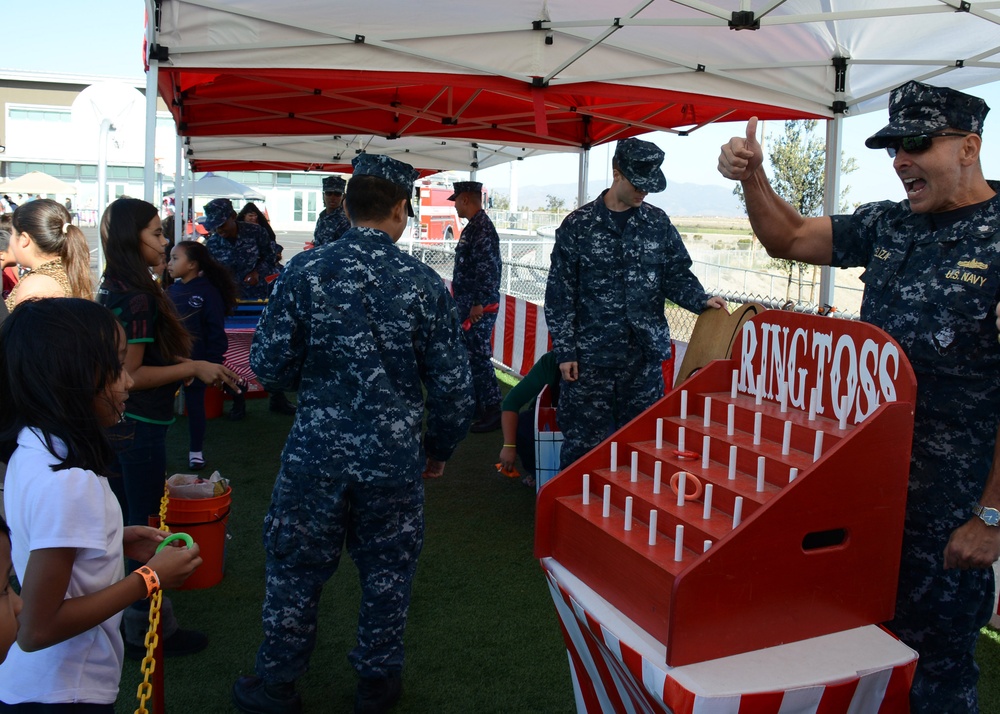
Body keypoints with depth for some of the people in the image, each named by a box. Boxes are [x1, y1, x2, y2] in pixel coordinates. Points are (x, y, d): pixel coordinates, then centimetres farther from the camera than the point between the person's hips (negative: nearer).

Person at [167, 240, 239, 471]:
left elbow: (216, 331, -13)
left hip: (195, 363, -4)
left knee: (195, 406, 12)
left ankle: (196, 451, 27)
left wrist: (212, 363, -14)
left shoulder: (208, 292, -13)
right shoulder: (170, 291, 2)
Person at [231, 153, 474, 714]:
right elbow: (452, 383, -6)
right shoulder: (424, 283, -9)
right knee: (388, 572, 17)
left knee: (296, 569, 16)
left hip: (316, 452, 1)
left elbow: (268, 363, -5)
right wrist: (440, 445, 11)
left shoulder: (305, 271, -8)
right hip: (395, 457, 0)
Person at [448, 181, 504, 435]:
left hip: (478, 307, -11)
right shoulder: (475, 226, 15)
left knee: (479, 357, -6)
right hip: (469, 304, 11)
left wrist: (479, 304, -25)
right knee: (471, 355, 17)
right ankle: (476, 404, 27)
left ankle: (493, 412, 0)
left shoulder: (481, 228, -17)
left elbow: (488, 268, -25)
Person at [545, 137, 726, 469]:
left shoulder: (659, 223, 7)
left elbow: (677, 275, 11)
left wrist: (701, 301, -10)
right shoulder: (578, 225, -1)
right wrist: (565, 351, -5)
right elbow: (559, 294, -1)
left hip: (645, 356, 3)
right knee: (583, 444, 2)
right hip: (590, 358, -3)